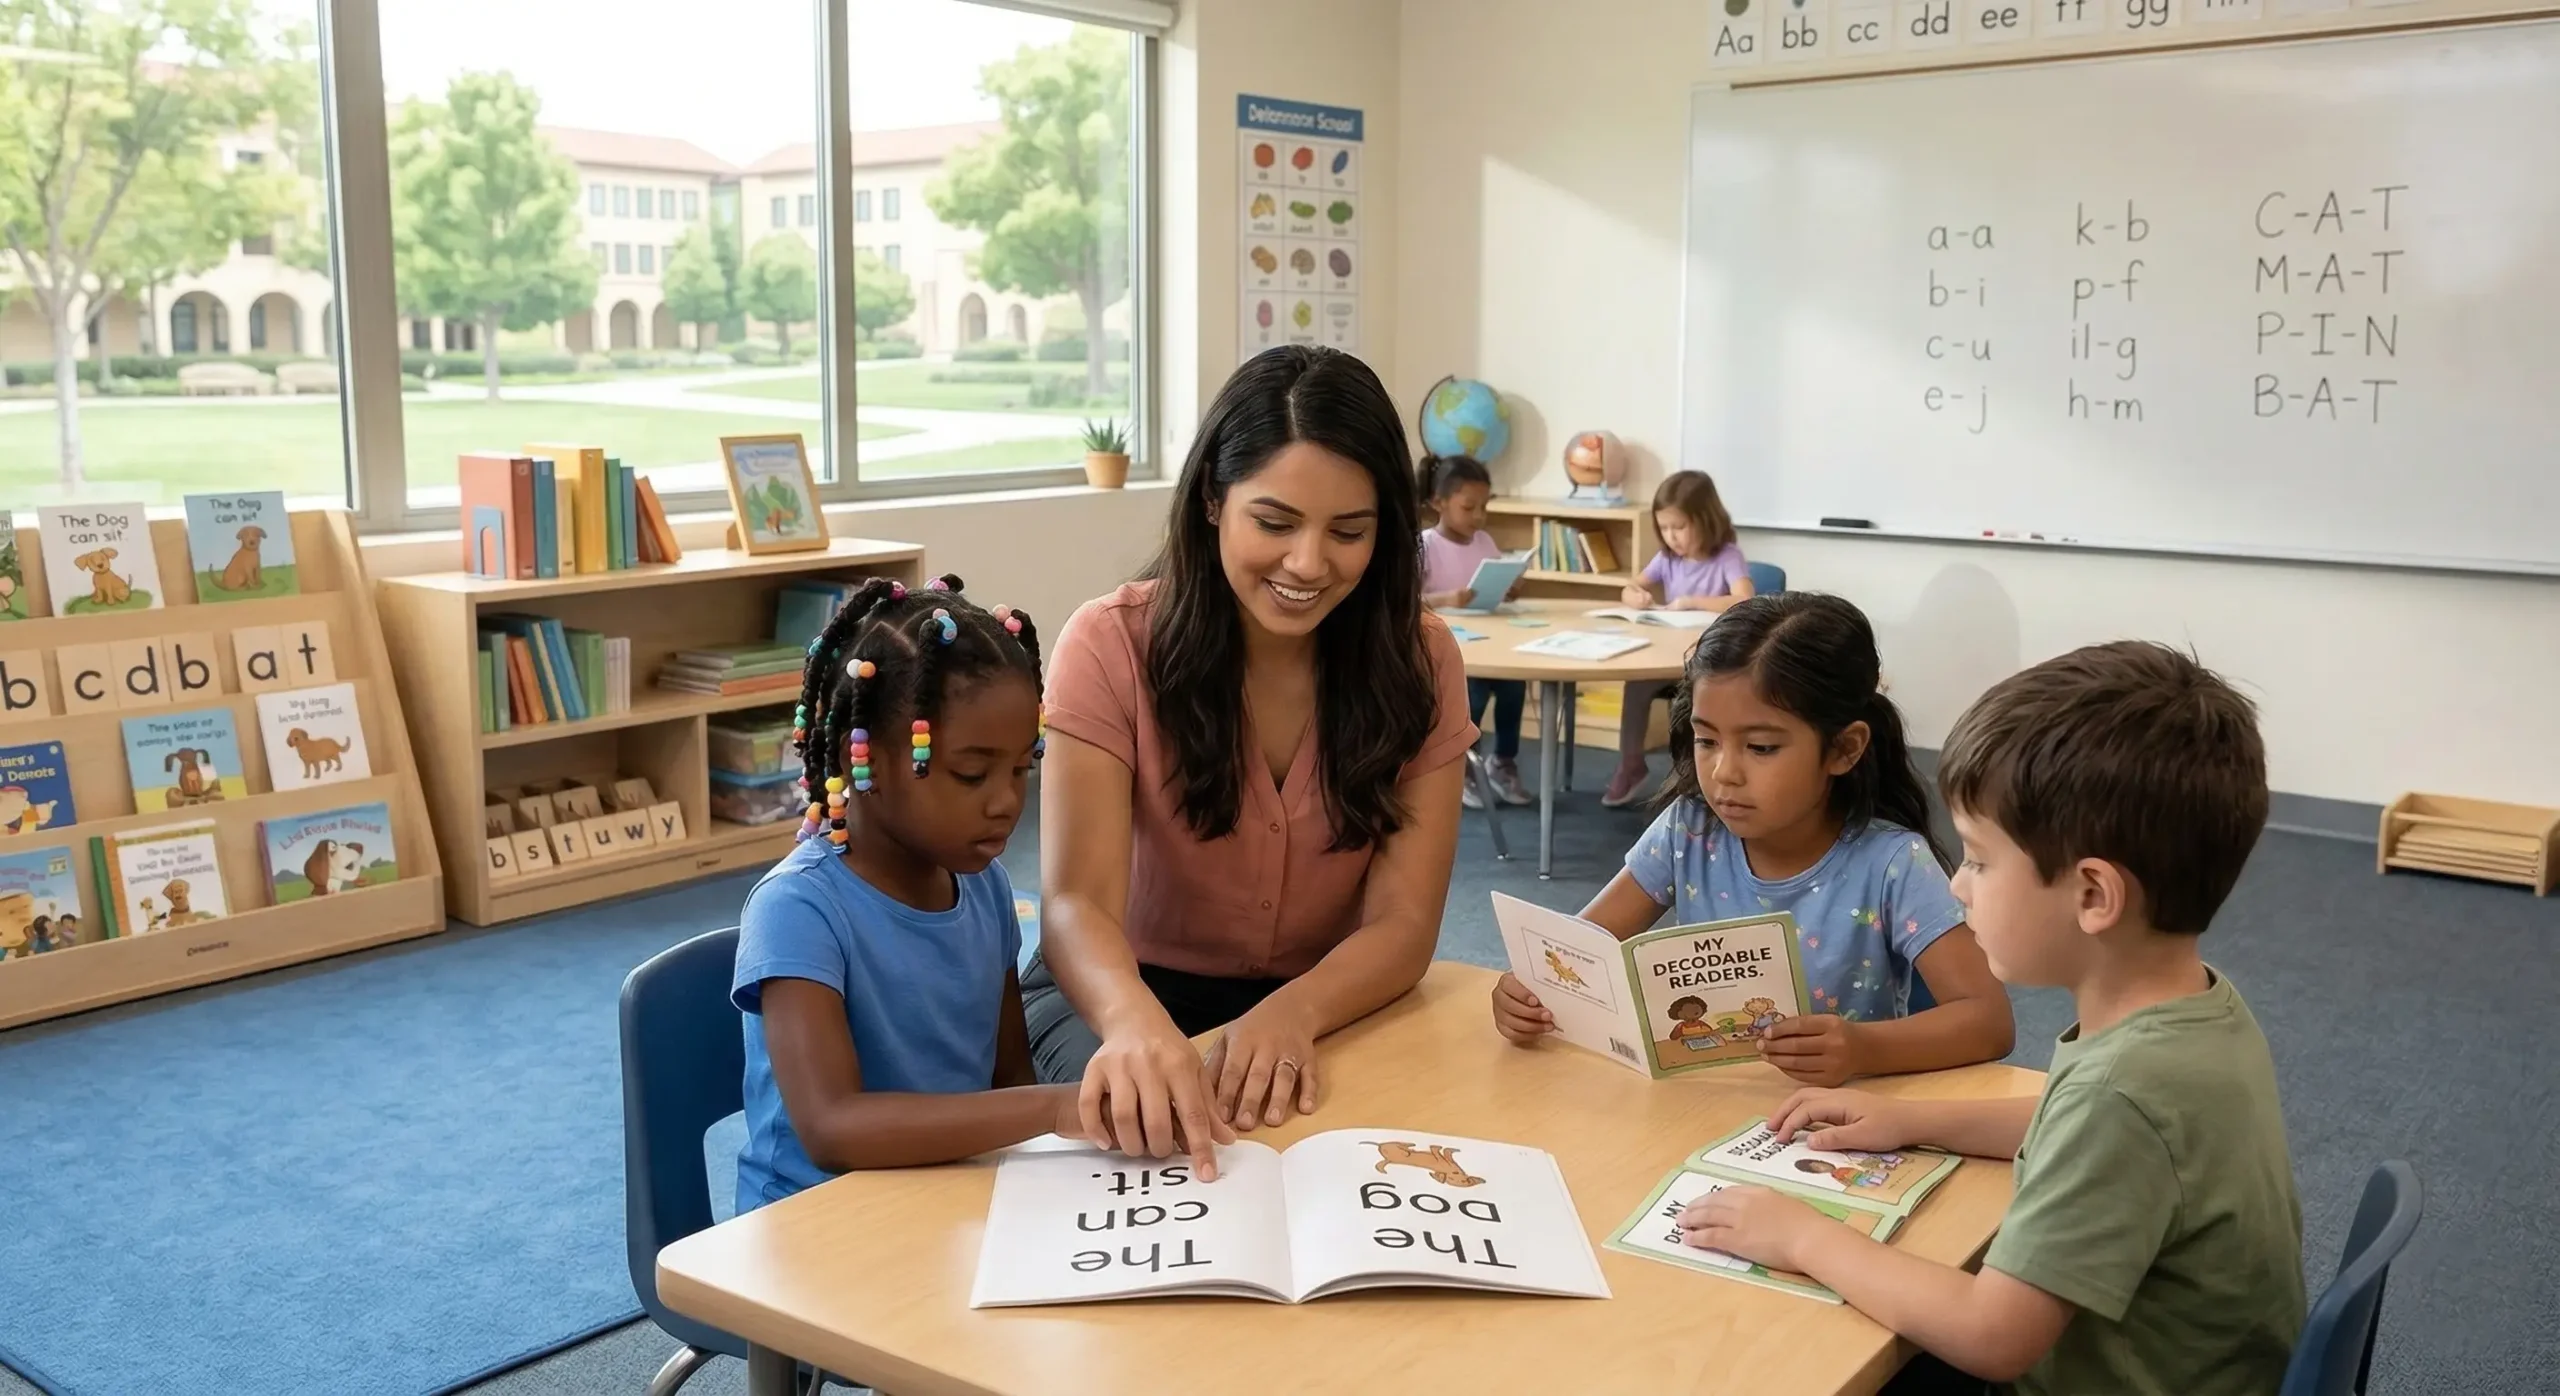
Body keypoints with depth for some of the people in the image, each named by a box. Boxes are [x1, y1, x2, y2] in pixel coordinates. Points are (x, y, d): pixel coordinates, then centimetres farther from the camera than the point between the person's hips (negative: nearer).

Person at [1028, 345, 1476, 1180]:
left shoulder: (1417, 662, -9)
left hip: (1330, 1006, 3)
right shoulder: (1113, 646, -15)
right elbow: (1077, 902, -25)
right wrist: (1137, 1022, -49)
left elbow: (1404, 922, -14)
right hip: (1128, 992, -2)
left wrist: (1292, 1014, -36)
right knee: (1141, 1121, -31)